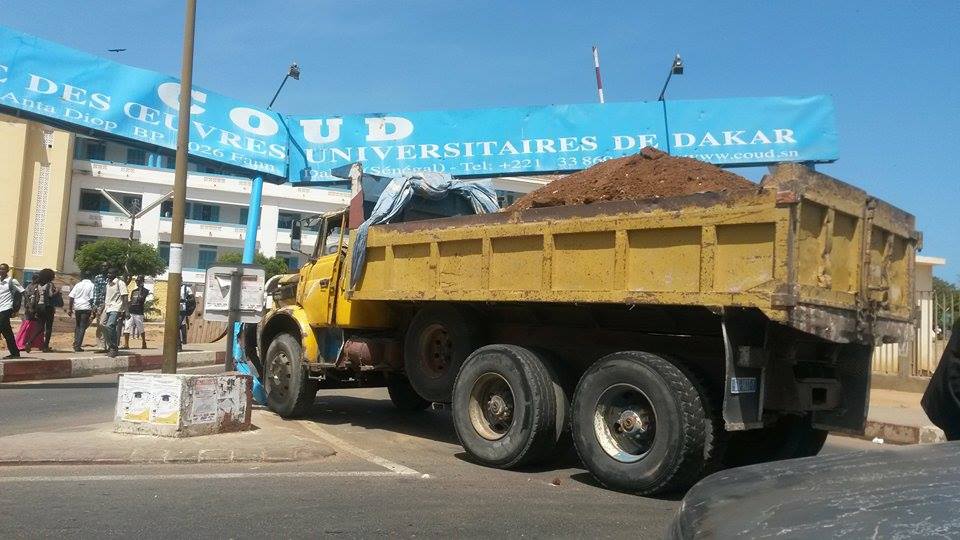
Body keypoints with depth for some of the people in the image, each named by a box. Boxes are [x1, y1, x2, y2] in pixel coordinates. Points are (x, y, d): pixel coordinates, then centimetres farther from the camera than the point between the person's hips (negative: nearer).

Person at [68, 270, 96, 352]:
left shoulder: (78, 284, 7)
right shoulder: (91, 285, -3)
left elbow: (71, 297, 6)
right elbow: (92, 299, -8)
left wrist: (70, 308, 11)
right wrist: (93, 310, -4)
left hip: (77, 308, 4)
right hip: (86, 308, -4)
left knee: (78, 326, 20)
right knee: (82, 327, 0)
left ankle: (76, 344, 18)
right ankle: (78, 346, -4)